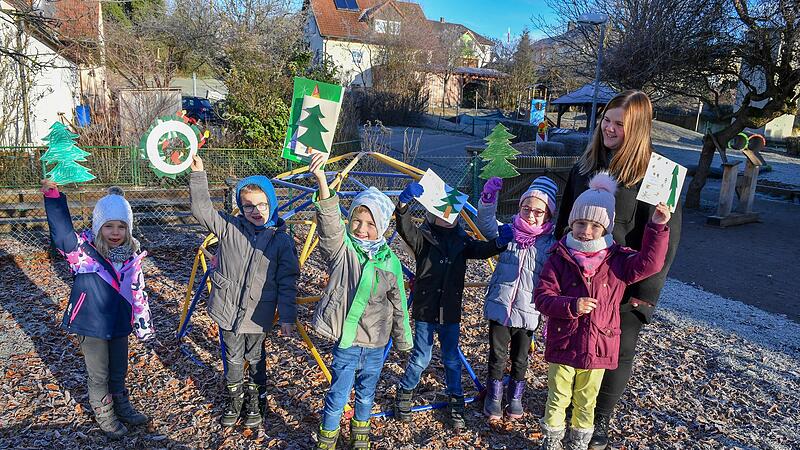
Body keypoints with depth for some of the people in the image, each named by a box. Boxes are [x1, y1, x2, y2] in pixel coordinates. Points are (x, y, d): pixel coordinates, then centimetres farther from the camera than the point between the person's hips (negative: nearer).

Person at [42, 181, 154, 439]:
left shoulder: (132, 257, -4)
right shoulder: (84, 251, -16)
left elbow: (138, 293, 5)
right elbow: (61, 231, -36)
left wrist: (144, 326, 10)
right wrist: (53, 197, -47)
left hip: (120, 325, 4)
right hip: (92, 326, -3)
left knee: (119, 371, 22)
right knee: (99, 376, 14)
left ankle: (121, 406, 45)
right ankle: (105, 416, 36)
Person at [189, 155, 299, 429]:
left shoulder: (282, 240, -9)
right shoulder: (229, 227, -4)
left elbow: (287, 283, -7)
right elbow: (202, 208, -6)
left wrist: (287, 317, -8)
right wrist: (198, 174, -16)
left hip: (258, 314, -1)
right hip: (228, 310, 2)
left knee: (255, 358, 19)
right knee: (233, 358, 19)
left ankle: (256, 399, 41)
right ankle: (235, 397, 41)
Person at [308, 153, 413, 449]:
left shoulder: (390, 262, -2)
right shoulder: (341, 249, -10)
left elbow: (398, 306, 6)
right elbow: (329, 222, -31)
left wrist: (403, 341, 13)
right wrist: (322, 182, -48)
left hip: (376, 344, 3)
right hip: (346, 341, -3)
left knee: (366, 394, 20)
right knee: (338, 396, 6)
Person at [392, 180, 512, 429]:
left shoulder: (461, 240, 5)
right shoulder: (423, 237, -8)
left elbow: (481, 249, -6)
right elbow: (405, 229, -25)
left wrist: (500, 241, -27)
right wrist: (404, 203, -43)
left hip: (451, 312, 3)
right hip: (425, 310, -3)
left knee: (452, 359, 13)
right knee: (421, 358, 7)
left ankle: (456, 401, 30)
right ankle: (404, 394, 31)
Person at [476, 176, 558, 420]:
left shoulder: (550, 244, -5)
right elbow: (486, 223, -15)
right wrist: (488, 197, -30)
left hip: (528, 312, 0)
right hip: (499, 307, 0)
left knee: (520, 359, 17)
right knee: (497, 356, 10)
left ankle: (515, 396, 39)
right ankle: (494, 396, 31)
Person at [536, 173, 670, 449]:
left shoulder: (617, 261, -2)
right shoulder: (559, 260, -9)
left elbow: (649, 263, -15)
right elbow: (542, 297, -13)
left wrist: (658, 227, -23)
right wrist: (571, 306, -30)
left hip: (598, 348, 2)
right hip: (562, 344, -1)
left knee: (586, 402, 20)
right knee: (558, 399, 14)